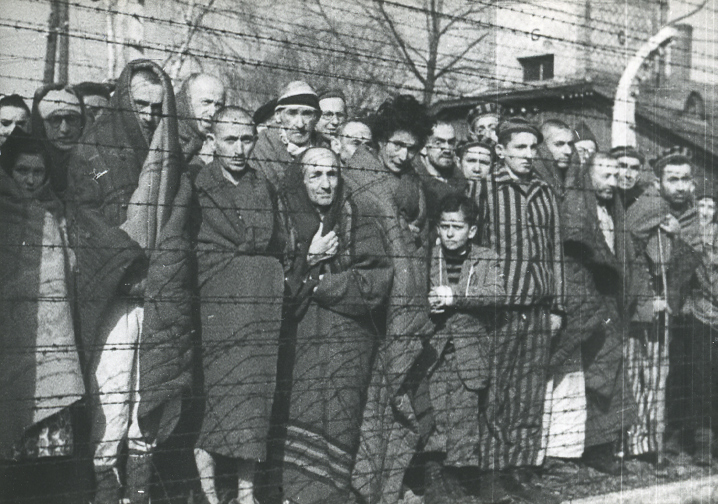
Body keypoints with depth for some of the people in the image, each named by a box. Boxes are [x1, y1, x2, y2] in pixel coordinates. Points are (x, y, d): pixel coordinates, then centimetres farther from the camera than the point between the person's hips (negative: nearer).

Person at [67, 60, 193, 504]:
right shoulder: (93, 151, 5)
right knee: (111, 388, -7)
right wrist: (127, 254, -12)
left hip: (165, 297, 3)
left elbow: (181, 222, 13)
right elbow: (83, 217, -2)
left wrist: (165, 263, -4)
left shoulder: (173, 157, 14)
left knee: (154, 385, 3)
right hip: (112, 293, -3)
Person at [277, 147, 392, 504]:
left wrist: (316, 283, -3)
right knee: (303, 427, -8)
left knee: (336, 431, -9)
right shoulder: (286, 221, 10)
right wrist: (309, 257, -8)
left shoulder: (361, 221, 8)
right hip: (300, 339, 1)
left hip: (349, 339, -1)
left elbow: (376, 283, -3)